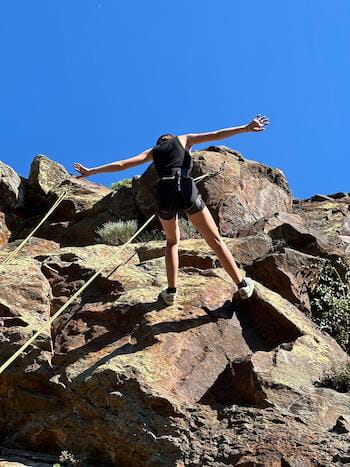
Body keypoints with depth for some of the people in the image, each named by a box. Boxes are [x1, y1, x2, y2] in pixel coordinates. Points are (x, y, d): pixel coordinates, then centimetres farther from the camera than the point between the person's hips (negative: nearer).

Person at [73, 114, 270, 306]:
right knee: (215, 240, 8)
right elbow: (216, 135, 13)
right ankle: (243, 285, 8)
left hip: (164, 194, 2)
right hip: (187, 190, -2)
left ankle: (171, 291, 16)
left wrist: (90, 171, 30)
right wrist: (245, 128, 10)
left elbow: (121, 164, 24)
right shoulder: (184, 139, 25)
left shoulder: (153, 151, 28)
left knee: (172, 241, 26)